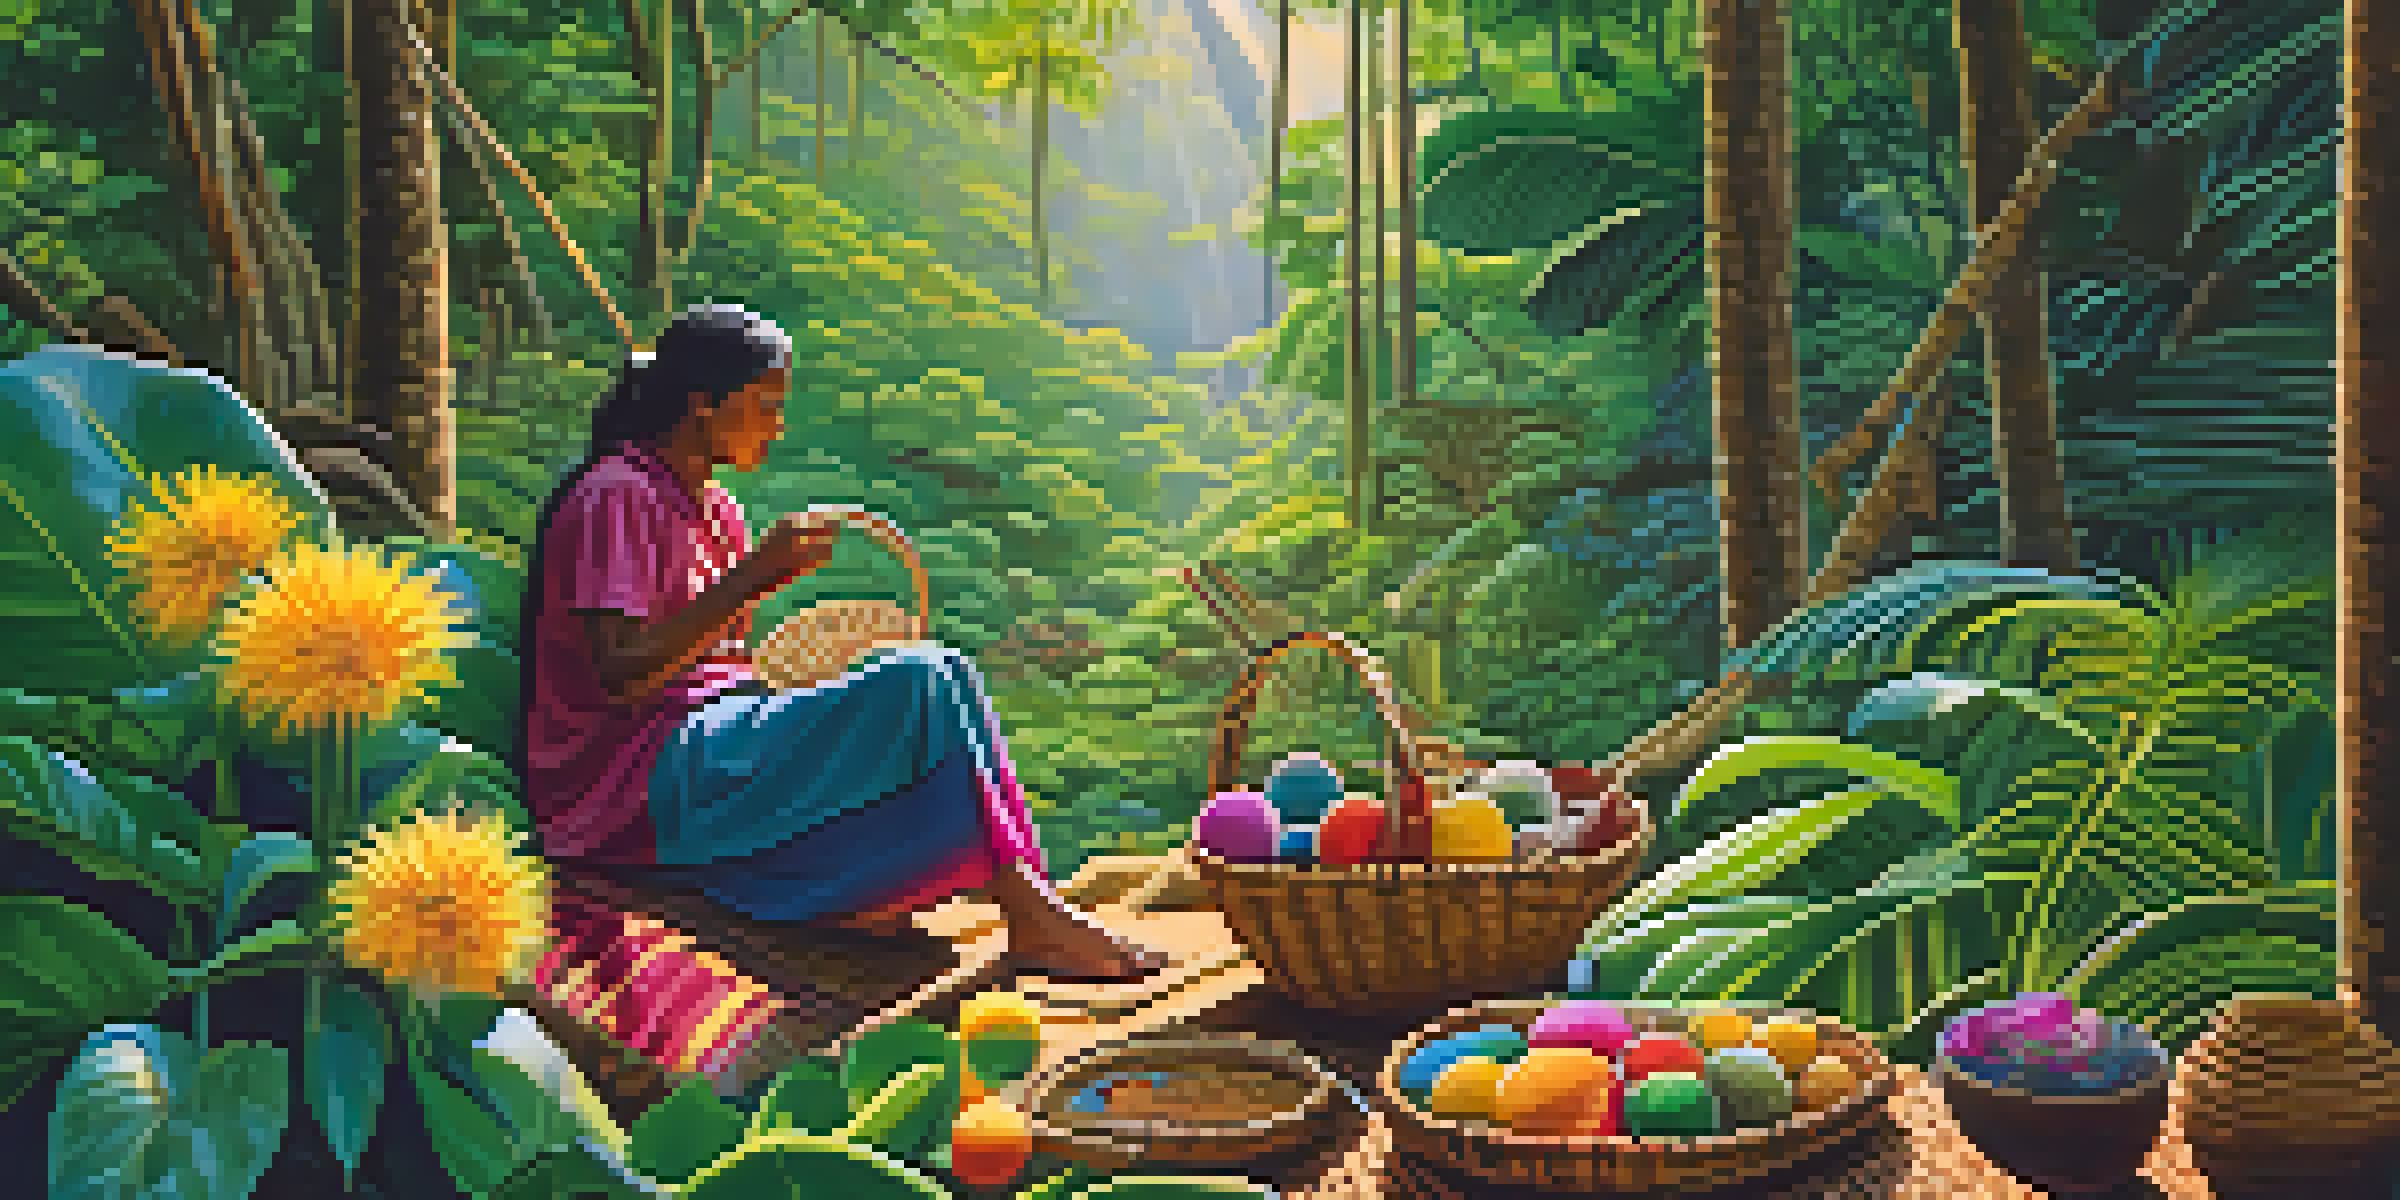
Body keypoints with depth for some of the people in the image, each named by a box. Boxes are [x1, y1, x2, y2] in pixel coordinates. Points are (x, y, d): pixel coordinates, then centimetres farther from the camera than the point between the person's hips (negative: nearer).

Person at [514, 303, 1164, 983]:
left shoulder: (716, 512, 19)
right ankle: (1030, 914, -16)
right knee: (925, 685, -21)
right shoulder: (617, 502, -9)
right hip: (635, 795, -9)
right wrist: (754, 576, -22)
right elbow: (619, 676, -21)